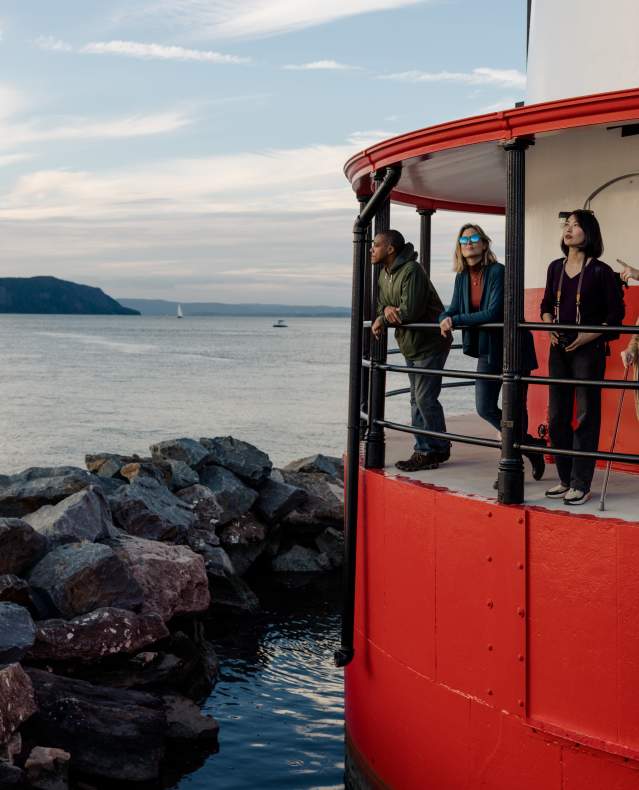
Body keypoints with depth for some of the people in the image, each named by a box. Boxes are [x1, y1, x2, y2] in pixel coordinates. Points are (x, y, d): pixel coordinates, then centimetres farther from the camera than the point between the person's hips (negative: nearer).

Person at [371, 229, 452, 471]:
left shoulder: (411, 271, -22)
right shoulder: (384, 273, 9)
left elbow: (410, 312, -28)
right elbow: (381, 305, 11)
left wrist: (382, 320, -14)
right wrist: (387, 310, -13)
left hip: (430, 344, -10)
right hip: (410, 346, 10)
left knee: (425, 397, -10)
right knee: (417, 399, 11)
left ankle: (438, 450, 2)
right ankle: (424, 451, 18)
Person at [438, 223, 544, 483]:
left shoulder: (497, 272, -17)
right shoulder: (462, 276, 5)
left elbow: (494, 313, -25)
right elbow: (454, 308, 10)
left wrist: (456, 321, -22)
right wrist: (445, 318, -14)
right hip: (487, 351, 7)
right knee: (485, 408, 7)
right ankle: (531, 445, 25)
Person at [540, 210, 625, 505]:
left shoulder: (600, 271, -8)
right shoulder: (556, 268, 8)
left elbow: (616, 314, -6)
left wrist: (589, 336, -15)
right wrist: (549, 326, 1)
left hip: (588, 350, -6)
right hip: (559, 348, 6)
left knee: (585, 416, -3)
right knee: (557, 415, 9)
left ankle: (581, 485, 2)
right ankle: (565, 480, 20)